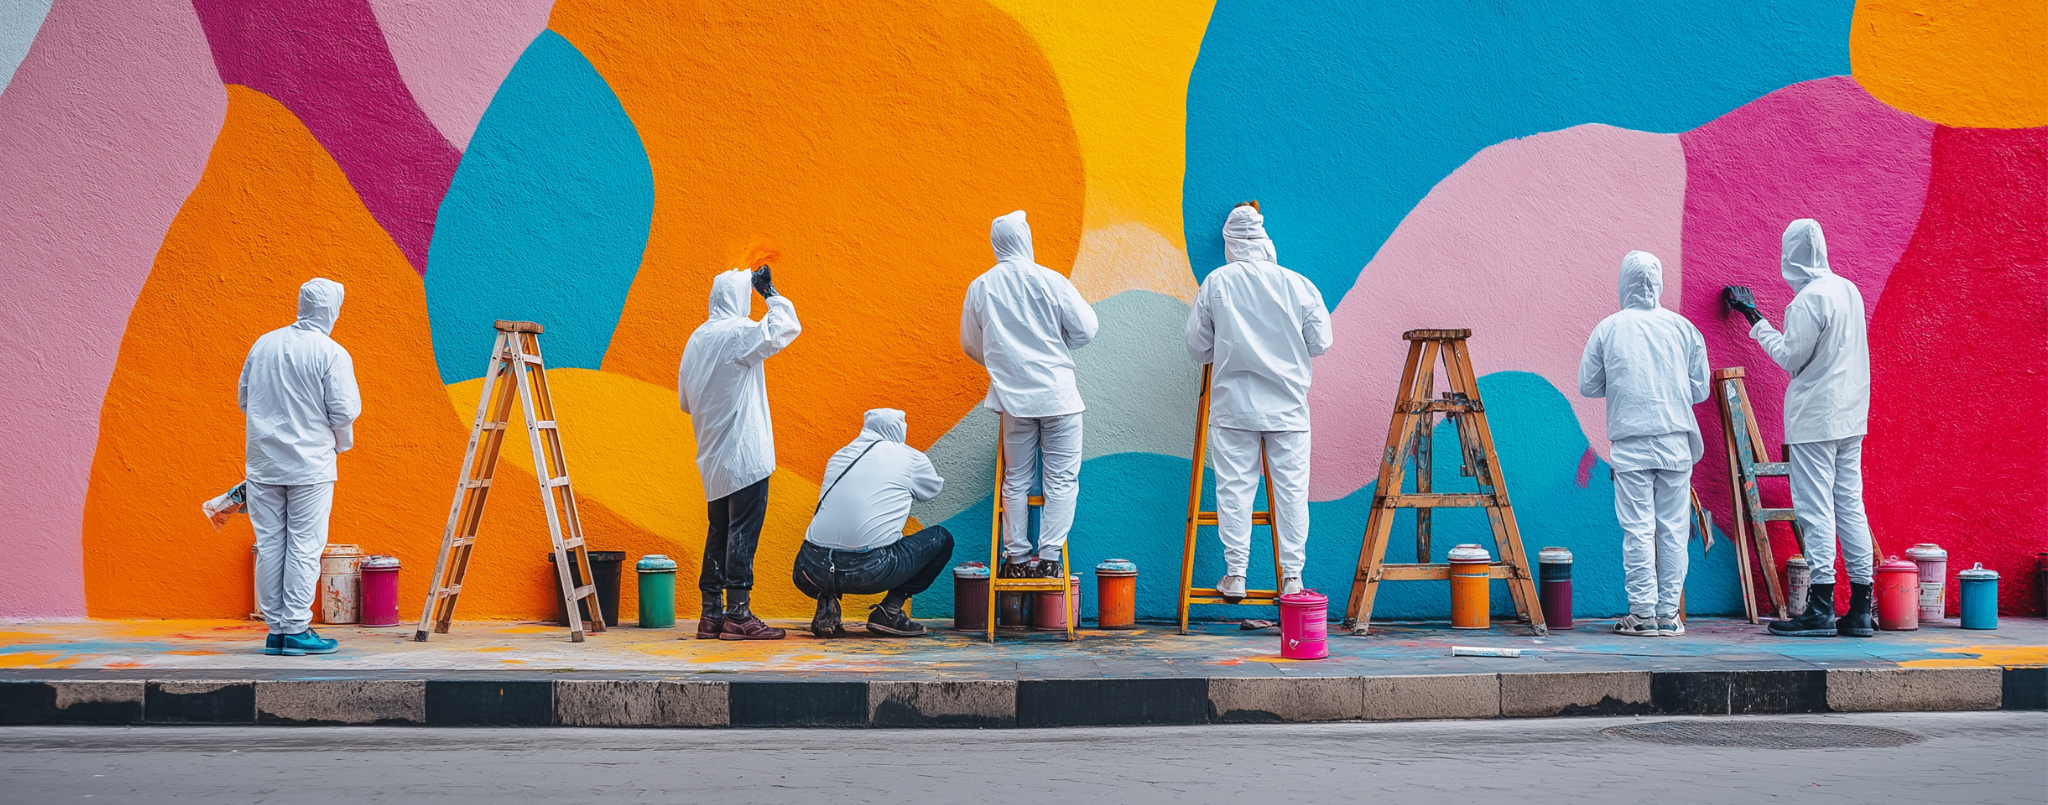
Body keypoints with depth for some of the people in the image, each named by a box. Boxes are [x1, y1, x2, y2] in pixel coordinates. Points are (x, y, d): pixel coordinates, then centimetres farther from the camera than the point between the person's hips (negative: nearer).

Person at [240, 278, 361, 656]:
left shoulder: (263, 345, 6)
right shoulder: (331, 354, -11)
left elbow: (243, 398, 14)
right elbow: (344, 410, -12)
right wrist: (342, 442, 8)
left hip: (263, 463, 5)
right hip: (310, 464, -5)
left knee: (269, 545, 8)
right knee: (304, 547, 0)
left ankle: (275, 629, 10)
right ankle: (296, 629, -1)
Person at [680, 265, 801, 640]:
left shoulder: (696, 340, 13)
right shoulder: (739, 332, -12)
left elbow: (685, 401, 19)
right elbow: (786, 328, -13)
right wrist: (772, 294, 0)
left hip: (713, 459, 8)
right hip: (744, 455, -8)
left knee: (720, 532, 11)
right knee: (743, 532, -7)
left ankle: (711, 615, 12)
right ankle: (738, 615, -9)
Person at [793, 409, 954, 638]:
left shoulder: (839, 456, 18)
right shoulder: (909, 458, 7)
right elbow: (934, 488, 28)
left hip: (814, 570, 5)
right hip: (871, 572, -4)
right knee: (942, 538, 17)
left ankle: (826, 604, 9)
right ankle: (890, 610, 9)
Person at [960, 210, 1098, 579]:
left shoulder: (980, 287, 0)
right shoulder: (1050, 281, -9)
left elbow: (971, 345, 12)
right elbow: (1085, 330, -4)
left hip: (1013, 396, 3)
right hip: (1057, 394, -3)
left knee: (1016, 480, 13)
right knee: (1061, 479, 2)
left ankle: (1017, 558, 13)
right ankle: (1048, 558, -4)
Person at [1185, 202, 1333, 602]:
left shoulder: (1215, 284, -4)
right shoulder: (1298, 285, -4)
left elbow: (1197, 348, 1)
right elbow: (1320, 343, 1)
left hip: (1232, 404, 0)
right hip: (1287, 404, 0)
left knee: (1234, 486, 4)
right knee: (1291, 487, 5)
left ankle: (1235, 574, 3)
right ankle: (1292, 576, 5)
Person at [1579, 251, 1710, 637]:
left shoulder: (1608, 329, -1)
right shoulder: (1683, 328, 3)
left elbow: (1588, 386, 5)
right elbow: (1700, 389, 7)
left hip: (1630, 443, -1)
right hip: (1675, 442, 1)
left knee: (1638, 530, 0)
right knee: (1673, 530, 5)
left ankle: (1642, 613, 0)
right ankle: (1669, 612, 6)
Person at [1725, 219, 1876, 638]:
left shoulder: (1808, 299, -16)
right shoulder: (1848, 290, 10)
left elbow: (1790, 356, -11)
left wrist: (1756, 322, -2)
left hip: (1814, 419, -8)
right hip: (1851, 415, 8)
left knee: (1815, 509, -5)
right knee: (1850, 506, 9)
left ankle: (1821, 609, -6)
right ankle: (1860, 610, 9)